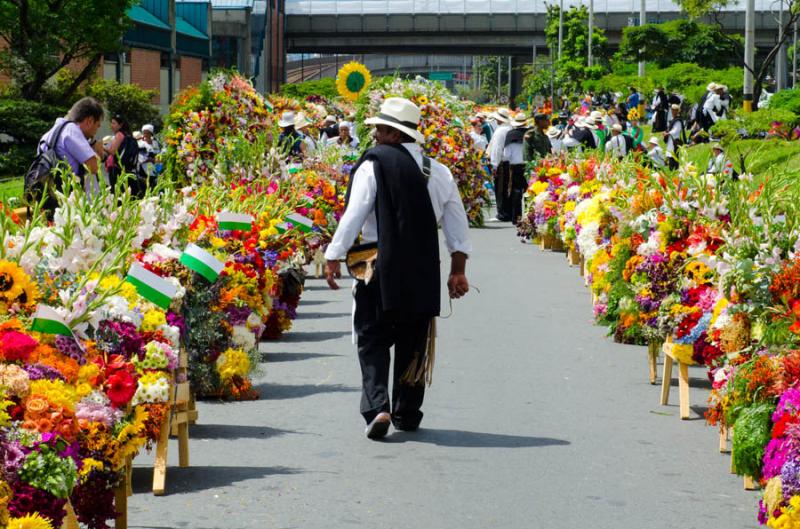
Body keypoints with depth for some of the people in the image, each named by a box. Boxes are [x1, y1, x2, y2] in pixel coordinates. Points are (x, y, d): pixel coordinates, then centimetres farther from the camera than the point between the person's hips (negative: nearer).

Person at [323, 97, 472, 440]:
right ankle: (407, 414, 21)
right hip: (424, 271, 4)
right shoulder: (438, 171, 7)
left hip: (380, 269, -4)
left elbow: (353, 216, -11)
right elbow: (457, 226, 10)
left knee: (373, 339, 2)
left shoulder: (373, 165, -9)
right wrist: (458, 270, 16)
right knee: (413, 344, 14)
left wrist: (333, 257, -4)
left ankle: (377, 406, -15)